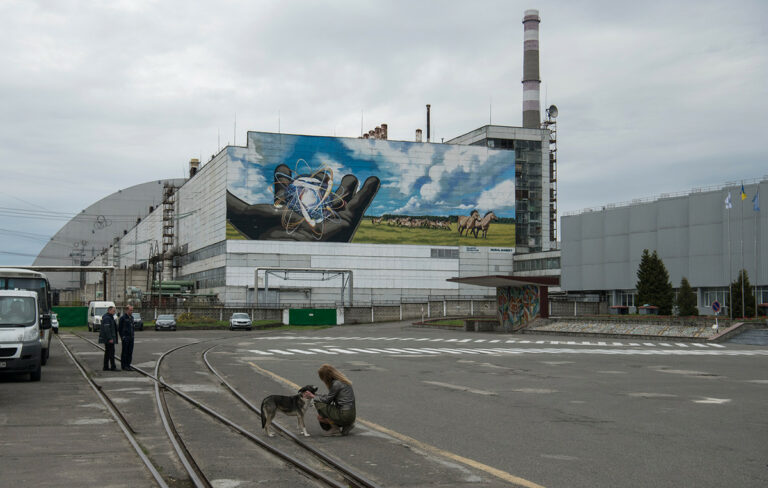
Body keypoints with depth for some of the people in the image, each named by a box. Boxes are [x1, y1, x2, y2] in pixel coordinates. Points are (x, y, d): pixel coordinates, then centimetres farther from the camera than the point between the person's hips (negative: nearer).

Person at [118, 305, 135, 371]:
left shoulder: (131, 317, 13)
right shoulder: (123, 317, -9)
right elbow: (119, 328, -8)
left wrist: (132, 335, 13)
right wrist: (122, 336, -11)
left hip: (131, 338, 7)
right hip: (125, 338, -7)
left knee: (130, 352, 6)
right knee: (124, 352, -3)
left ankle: (128, 365, 12)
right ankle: (123, 366, 1)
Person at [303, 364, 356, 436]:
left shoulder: (336, 384, -17)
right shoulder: (341, 381, 12)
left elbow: (327, 400, -9)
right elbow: (329, 397, 17)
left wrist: (313, 396, 3)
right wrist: (315, 395, 15)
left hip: (345, 415, -10)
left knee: (318, 404, -7)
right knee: (320, 417, 17)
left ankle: (335, 429, 0)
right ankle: (347, 425, 12)